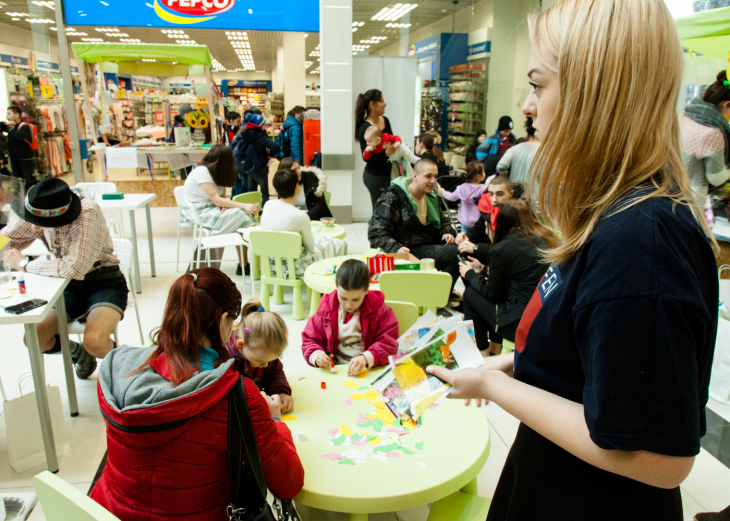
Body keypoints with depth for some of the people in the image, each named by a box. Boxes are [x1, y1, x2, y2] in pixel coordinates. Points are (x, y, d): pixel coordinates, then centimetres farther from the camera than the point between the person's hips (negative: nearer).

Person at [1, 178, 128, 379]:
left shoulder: (88, 213, -28)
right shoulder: (36, 213, -8)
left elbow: (74, 268, -34)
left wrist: (24, 264, -21)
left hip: (104, 283, -6)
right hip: (68, 286, 6)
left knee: (95, 342, -29)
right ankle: (78, 352, 20)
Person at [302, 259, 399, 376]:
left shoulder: (378, 310, -1)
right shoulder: (325, 309, 5)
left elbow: (389, 343, -7)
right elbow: (310, 340, 11)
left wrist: (366, 358, -25)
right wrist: (316, 355, -12)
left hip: (370, 371, -1)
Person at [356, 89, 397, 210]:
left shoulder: (385, 121, 9)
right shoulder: (365, 128, -14)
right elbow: (366, 157, -18)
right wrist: (386, 153, -27)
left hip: (388, 172, 7)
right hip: (375, 176, -7)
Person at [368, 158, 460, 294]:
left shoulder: (430, 197, 15)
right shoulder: (393, 197, -11)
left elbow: (443, 221, 30)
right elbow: (376, 232, -17)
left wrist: (448, 232, 6)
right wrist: (395, 249, -33)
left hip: (428, 246, 9)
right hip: (408, 252, -9)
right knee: (457, 253, -24)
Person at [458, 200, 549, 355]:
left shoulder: (501, 249, -13)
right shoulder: (536, 241, 9)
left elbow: (492, 292, -1)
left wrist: (470, 274, 15)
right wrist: (482, 269, 31)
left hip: (524, 325, -8)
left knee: (470, 294, 10)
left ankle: (480, 350, 25)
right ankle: (495, 349, 32)